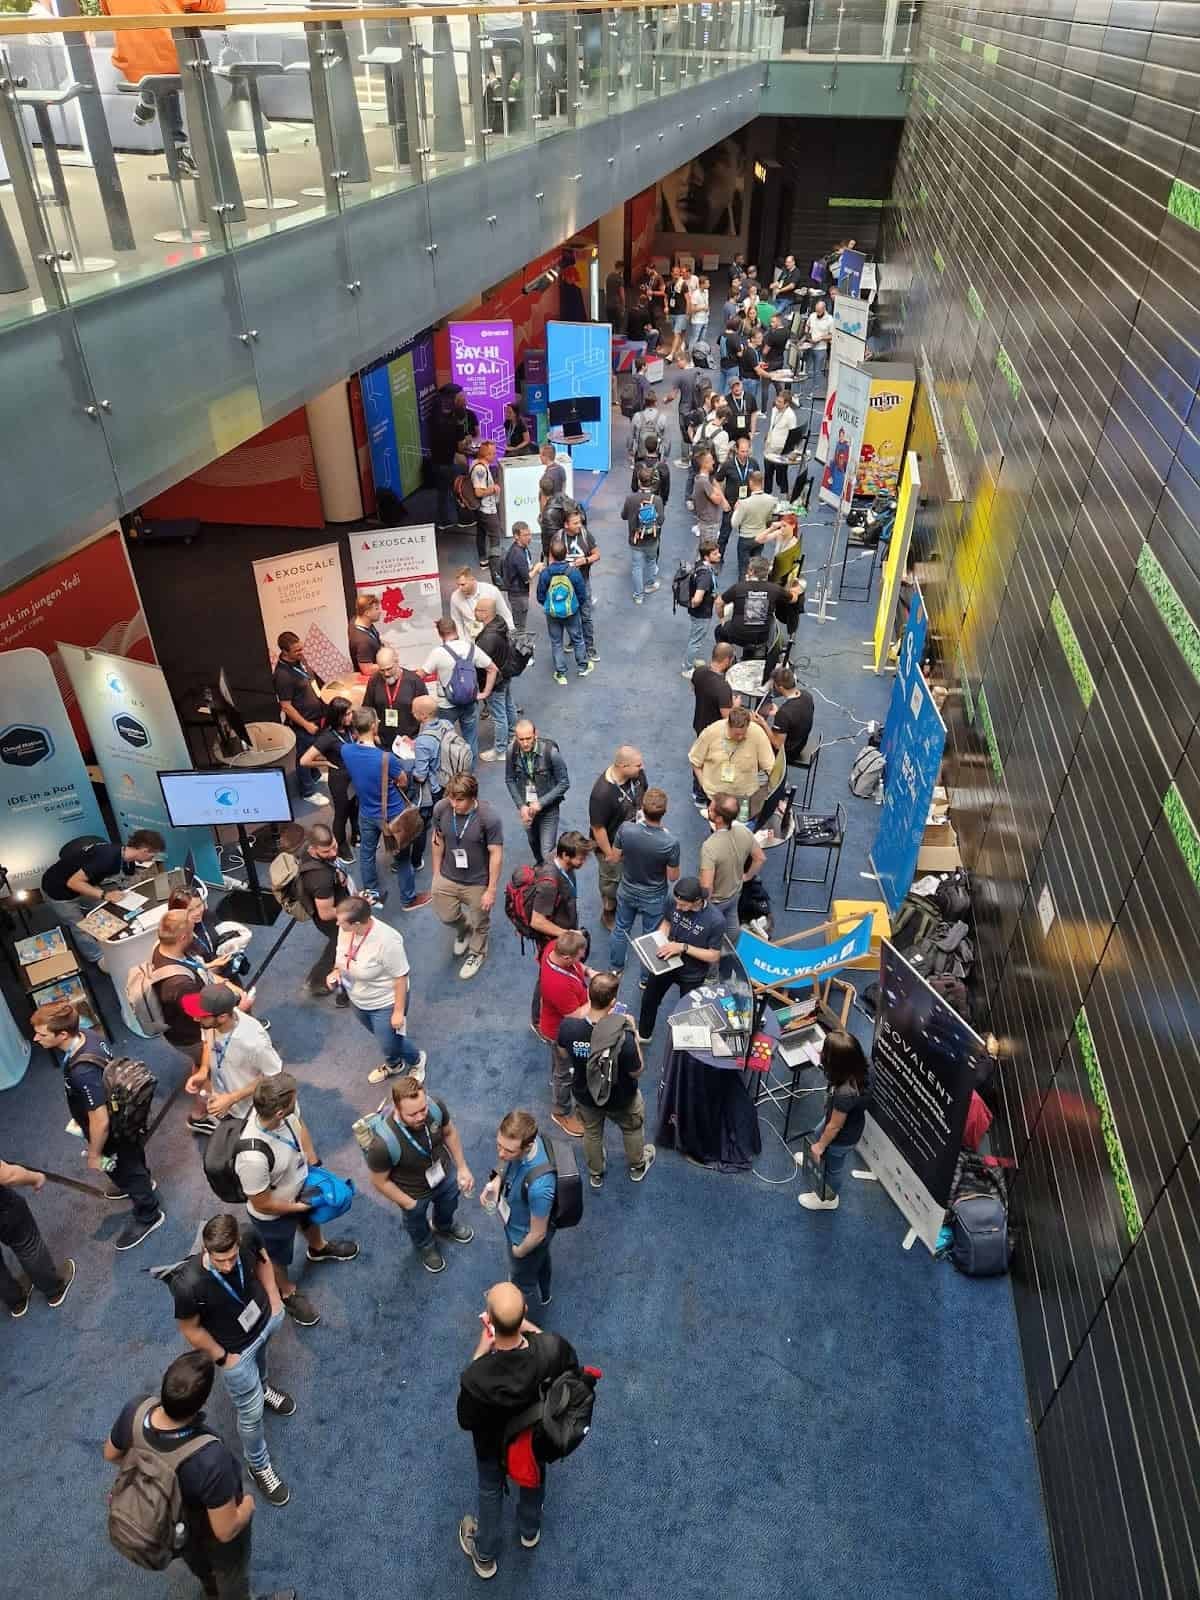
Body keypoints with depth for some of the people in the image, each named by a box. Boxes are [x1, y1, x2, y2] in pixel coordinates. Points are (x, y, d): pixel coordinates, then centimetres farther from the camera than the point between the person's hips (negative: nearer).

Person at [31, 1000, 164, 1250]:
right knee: (130, 1160, 35)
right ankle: (140, 1182, 63)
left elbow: (100, 1121, -32)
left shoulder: (82, 1072, -43)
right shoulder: (86, 1034, -17)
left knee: (126, 1168, 19)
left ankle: (148, 1215, 42)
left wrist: (94, 1154, -15)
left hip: (115, 1132, -8)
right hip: (123, 1118, 8)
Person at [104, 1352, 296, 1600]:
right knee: (231, 1574, 31)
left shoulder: (136, 1410, -35)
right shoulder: (211, 1458, -48)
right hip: (211, 1532, -5)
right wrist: (248, 1506, -11)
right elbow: (226, 1531, -32)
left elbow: (111, 1454, -10)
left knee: (194, 1560, 39)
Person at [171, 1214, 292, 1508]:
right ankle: (258, 1466, 46)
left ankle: (262, 1385, 71)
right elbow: (191, 1330, -21)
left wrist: (274, 1299, -1)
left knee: (259, 1356, 37)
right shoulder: (188, 1285, -42)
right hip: (235, 1349, -3)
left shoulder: (248, 1236, -32)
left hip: (267, 1318, 4)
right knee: (251, 1412, 16)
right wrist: (222, 1358, -10)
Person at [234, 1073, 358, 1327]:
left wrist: (315, 1164, -4)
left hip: (300, 1185, 6)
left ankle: (318, 1248, 70)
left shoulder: (284, 1108, -30)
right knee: (279, 1257, 27)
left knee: (311, 1218, 37)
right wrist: (298, 1206, -15)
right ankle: (287, 1293, 58)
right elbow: (261, 1203, -29)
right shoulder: (253, 1157, -48)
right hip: (274, 1215, -6)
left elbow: (299, 1127, -4)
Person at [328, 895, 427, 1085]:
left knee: (389, 1045, 10)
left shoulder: (386, 941, -39)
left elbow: (401, 977, -26)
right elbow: (341, 950, 4)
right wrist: (336, 970, -15)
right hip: (357, 1000, 6)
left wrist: (399, 1011, -19)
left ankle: (416, 1059, 43)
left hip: (385, 1004, -6)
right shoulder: (345, 928, -20)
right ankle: (394, 1065, 58)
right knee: (382, 1037, 29)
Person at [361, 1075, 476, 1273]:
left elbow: (449, 1132, -8)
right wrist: (409, 1204, -13)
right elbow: (380, 1182, -23)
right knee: (417, 1224, 31)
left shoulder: (436, 1107, -33)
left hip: (446, 1174, 3)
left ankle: (445, 1226, 71)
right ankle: (425, 1247, 66)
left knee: (448, 1206, 35)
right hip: (415, 1193, -3)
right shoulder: (383, 1144, -44)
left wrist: (462, 1167, -4)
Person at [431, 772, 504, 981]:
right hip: (447, 878, 3)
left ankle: (477, 953, 51)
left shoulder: (489, 817, -30)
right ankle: (463, 929, 59)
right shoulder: (441, 808, -18)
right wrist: (436, 873, 7)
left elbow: (496, 854, -21)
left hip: (478, 883, -3)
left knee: (479, 922, 20)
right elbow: (438, 839, -1)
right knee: (446, 916, 23)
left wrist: (492, 890, -16)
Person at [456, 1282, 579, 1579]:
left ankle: (485, 1556, 58)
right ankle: (530, 1532, 65)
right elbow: (571, 1365, -13)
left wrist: (482, 1349, -25)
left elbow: (466, 1422, -21)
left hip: (493, 1443, -2)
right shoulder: (551, 1348, -41)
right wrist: (526, 1325, -16)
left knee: (490, 1490, 31)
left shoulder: (476, 1378, -46)